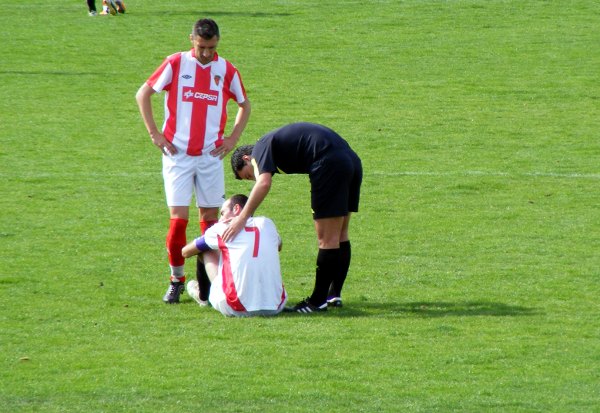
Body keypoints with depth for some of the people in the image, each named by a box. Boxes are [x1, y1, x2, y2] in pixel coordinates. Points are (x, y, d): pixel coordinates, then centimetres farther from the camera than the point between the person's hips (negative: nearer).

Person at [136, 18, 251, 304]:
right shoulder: (176, 64, -2)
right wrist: (154, 133, -1)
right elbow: (143, 94, 5)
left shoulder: (227, 70, 4)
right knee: (178, 218, -7)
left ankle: (208, 279, 11)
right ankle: (176, 279, 8)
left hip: (211, 156, 2)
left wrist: (233, 137, 8)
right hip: (178, 155, -2)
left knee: (210, 218, 3)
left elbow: (244, 104, 20)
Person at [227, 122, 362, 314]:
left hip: (330, 165, -9)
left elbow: (263, 183, -15)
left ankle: (318, 301, 4)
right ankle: (334, 295, 27)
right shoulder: (276, 141, 29)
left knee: (327, 239, -2)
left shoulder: (261, 148, 3)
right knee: (340, 236, 18)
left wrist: (241, 219, -13)